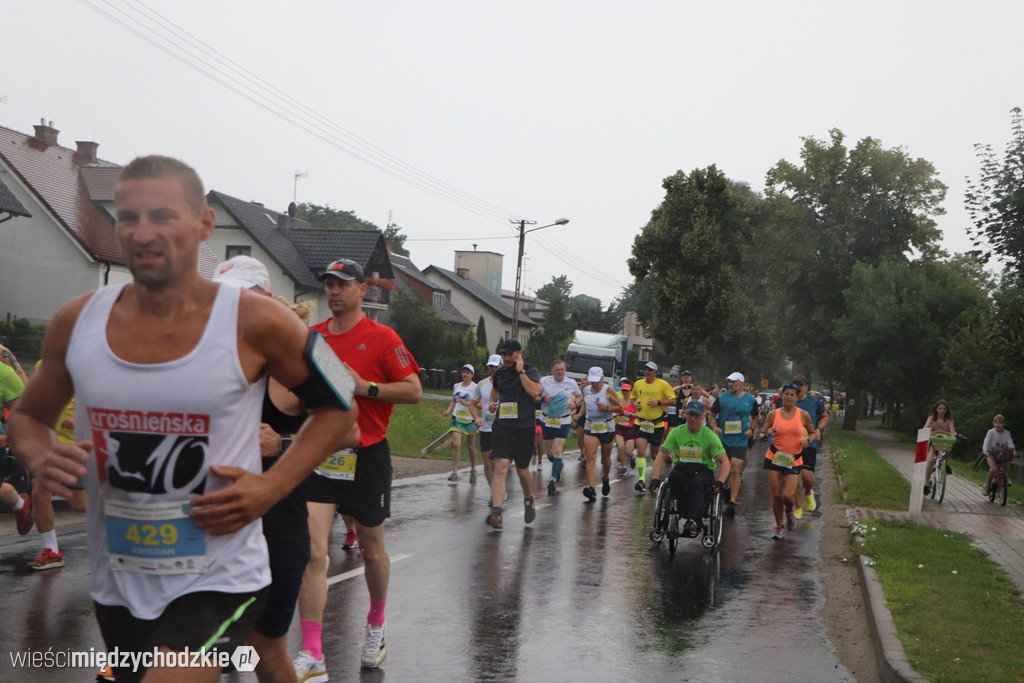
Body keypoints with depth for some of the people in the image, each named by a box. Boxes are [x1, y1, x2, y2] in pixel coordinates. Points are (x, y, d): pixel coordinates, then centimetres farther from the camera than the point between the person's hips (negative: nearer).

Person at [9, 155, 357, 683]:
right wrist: (41, 458, -9)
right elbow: (28, 416, 14)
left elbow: (337, 411, 0)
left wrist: (271, 487, -13)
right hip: (116, 585, 5)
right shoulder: (77, 322, -2)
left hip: (220, 581, -5)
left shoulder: (254, 323, -12)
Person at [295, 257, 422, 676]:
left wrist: (365, 386, -18)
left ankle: (376, 626, 40)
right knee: (313, 552, -9)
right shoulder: (311, 336, 7)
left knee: (372, 548, 14)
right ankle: (312, 657, -8)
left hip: (366, 456, -2)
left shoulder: (382, 338, -5)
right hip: (319, 454, 2)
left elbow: (414, 391, -8)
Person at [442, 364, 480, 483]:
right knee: (455, 444, -12)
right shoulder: (457, 386, 10)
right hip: (457, 419, 3)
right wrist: (449, 410, 6)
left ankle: (473, 470, 30)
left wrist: (469, 404, -20)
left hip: (470, 420, -2)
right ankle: (455, 472, -13)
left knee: (471, 447, 9)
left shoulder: (475, 387, -4)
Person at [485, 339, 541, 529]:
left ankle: (529, 500, 41)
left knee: (522, 469, 11)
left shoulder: (530, 371, -4)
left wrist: (521, 371, -18)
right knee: (500, 466, -14)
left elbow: (535, 391, -24)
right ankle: (496, 512, -22)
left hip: (524, 427, -2)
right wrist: (493, 402, 13)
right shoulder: (499, 373, 10)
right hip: (503, 426, 2)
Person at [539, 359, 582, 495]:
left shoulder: (571, 383, -1)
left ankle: (553, 479, -12)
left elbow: (579, 396, 16)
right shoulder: (544, 381, -4)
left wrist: (575, 403, -5)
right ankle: (558, 467, 44)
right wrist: (544, 399, -17)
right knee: (549, 451, 13)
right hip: (548, 420, 2)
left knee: (557, 450, -15)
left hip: (563, 421, -2)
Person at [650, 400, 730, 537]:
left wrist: (720, 481, -25)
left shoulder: (710, 435, -3)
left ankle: (692, 520, -42)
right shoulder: (677, 432, 1)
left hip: (704, 471, -2)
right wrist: (655, 478, -16)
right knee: (674, 476, -34)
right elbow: (661, 455, -2)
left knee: (697, 483, -37)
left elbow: (724, 461, -7)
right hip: (681, 469, 2)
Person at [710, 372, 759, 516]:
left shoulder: (750, 400, 2)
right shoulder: (722, 398, 0)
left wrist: (751, 429, -1)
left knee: (735, 470, -13)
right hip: (723, 439, 2)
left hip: (740, 440, -2)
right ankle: (728, 488, 39)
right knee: (726, 468, 13)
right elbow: (712, 414, 7)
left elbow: (756, 417, 17)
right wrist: (715, 427, -10)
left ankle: (732, 502, -16)